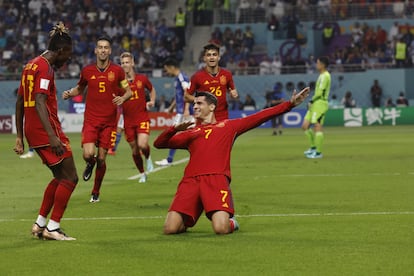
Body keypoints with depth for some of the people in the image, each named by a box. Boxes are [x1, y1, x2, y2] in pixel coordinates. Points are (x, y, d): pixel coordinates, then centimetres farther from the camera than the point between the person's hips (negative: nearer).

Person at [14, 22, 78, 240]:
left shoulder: (31, 65, 16)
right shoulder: (45, 68, -12)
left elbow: (20, 103, 20)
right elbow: (40, 102, -23)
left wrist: (20, 137, 23)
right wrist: (53, 136, -29)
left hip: (31, 130, 10)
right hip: (45, 130, -10)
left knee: (60, 177, 19)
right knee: (69, 178, -4)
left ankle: (40, 224, 17)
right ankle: (53, 228, -4)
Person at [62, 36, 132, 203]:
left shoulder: (117, 71, -1)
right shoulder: (87, 71, 3)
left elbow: (128, 91, 7)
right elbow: (80, 88, 20)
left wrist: (123, 98, -15)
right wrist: (70, 94, -1)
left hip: (109, 122, 0)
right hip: (90, 120, 0)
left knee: (101, 159, 1)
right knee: (88, 154, -18)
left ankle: (96, 192, 22)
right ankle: (90, 164, 21)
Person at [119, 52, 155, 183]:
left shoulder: (142, 78, 2)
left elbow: (152, 89, 20)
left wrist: (152, 101, 3)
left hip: (142, 118, -1)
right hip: (128, 120, 1)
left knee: (142, 145, -21)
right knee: (135, 150, 6)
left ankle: (148, 158, 14)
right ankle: (142, 174, 27)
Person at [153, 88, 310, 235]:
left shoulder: (228, 126, 24)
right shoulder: (190, 133, 28)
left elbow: (261, 116, 21)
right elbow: (159, 144, 22)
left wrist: (290, 104, 17)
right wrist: (175, 129, 3)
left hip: (216, 180, -2)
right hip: (190, 180, 2)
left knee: (221, 228, -25)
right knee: (170, 229, -15)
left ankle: (231, 223, 11)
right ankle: (186, 221, 19)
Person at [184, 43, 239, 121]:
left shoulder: (227, 74, 4)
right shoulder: (197, 76, -4)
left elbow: (232, 90, 18)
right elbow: (186, 96, 3)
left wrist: (234, 94, -6)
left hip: (223, 119, 2)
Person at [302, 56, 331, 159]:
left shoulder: (325, 76, -12)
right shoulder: (322, 76, 19)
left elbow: (320, 92, -18)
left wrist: (312, 100, -9)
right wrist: (312, 101, 9)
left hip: (320, 104, -10)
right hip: (315, 104, 10)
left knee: (317, 127, -8)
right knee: (305, 126, 8)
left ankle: (318, 152, -5)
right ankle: (313, 147, 15)